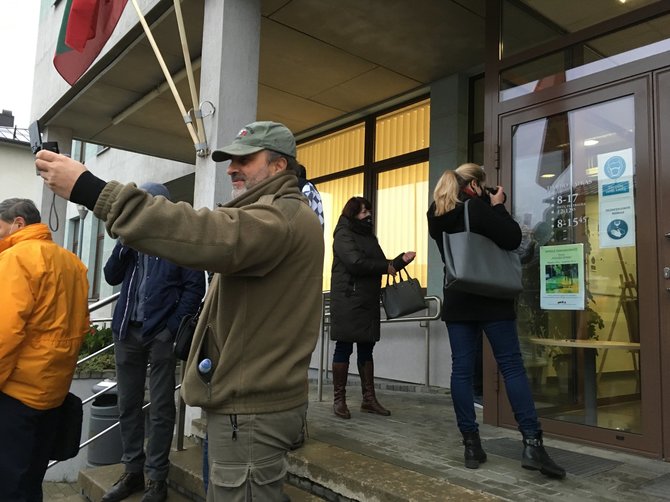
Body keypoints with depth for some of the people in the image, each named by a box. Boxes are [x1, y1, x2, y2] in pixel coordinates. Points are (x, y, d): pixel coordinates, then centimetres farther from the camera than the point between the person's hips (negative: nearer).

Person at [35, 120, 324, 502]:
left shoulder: (284, 215, -17)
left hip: (252, 409, -10)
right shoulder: (282, 215, 20)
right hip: (255, 398, 10)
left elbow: (214, 237, -35)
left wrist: (92, 191, -34)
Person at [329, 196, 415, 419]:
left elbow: (382, 264, 18)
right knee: (344, 348, -2)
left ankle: (369, 399, 17)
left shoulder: (369, 236, 18)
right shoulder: (344, 235, -6)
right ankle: (339, 399, 6)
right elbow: (356, 263, -20)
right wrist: (385, 268, -11)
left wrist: (401, 260, 1)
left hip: (368, 302, 8)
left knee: (366, 349, 10)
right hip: (347, 301, -8)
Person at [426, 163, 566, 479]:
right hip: (491, 299, -5)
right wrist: (498, 206, 0)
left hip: (457, 300, 5)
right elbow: (512, 239, -12)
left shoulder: (437, 217, 8)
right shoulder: (477, 208, -13)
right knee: (511, 365, 0)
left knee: (462, 369, 3)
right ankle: (531, 443, -1)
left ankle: (471, 445, 6)